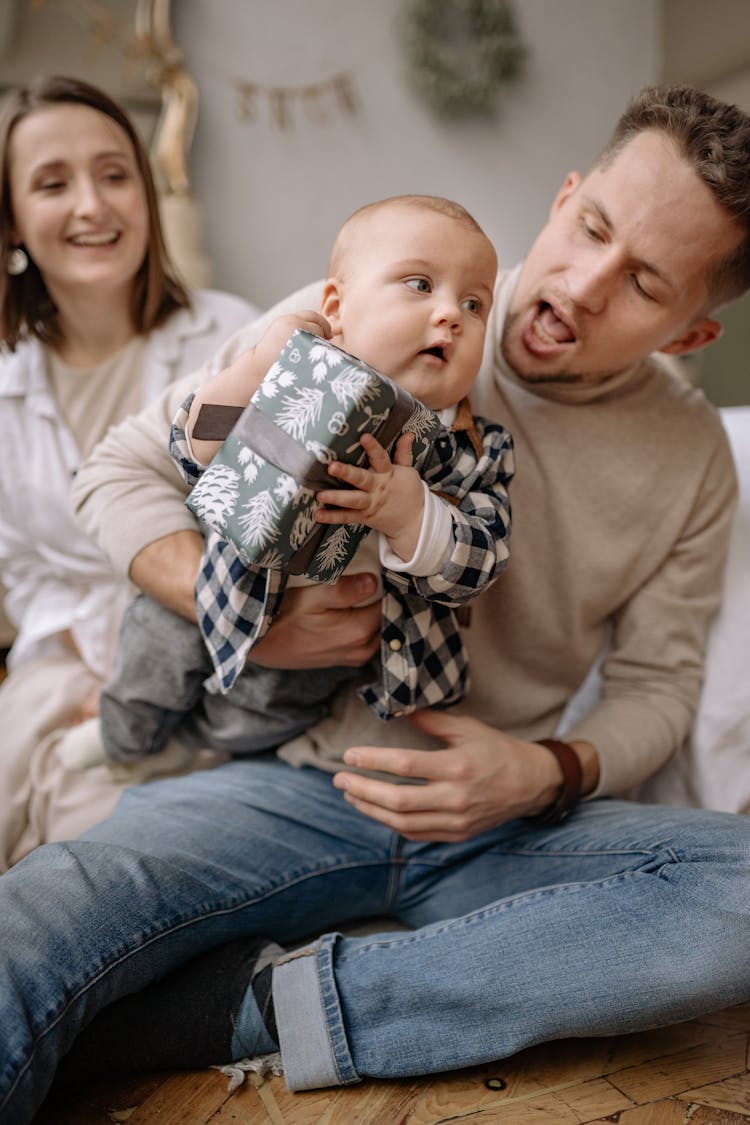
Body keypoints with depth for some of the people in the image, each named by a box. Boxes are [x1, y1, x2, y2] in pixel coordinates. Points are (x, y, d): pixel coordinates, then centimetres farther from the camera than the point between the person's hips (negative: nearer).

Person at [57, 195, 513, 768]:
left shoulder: (473, 449, -20)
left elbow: (471, 570, -24)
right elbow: (195, 452, -21)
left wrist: (410, 512, -44)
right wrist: (258, 366, -36)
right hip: (241, 587, 0)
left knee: (253, 724, 16)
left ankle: (190, 732, 54)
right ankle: (125, 731, 50)